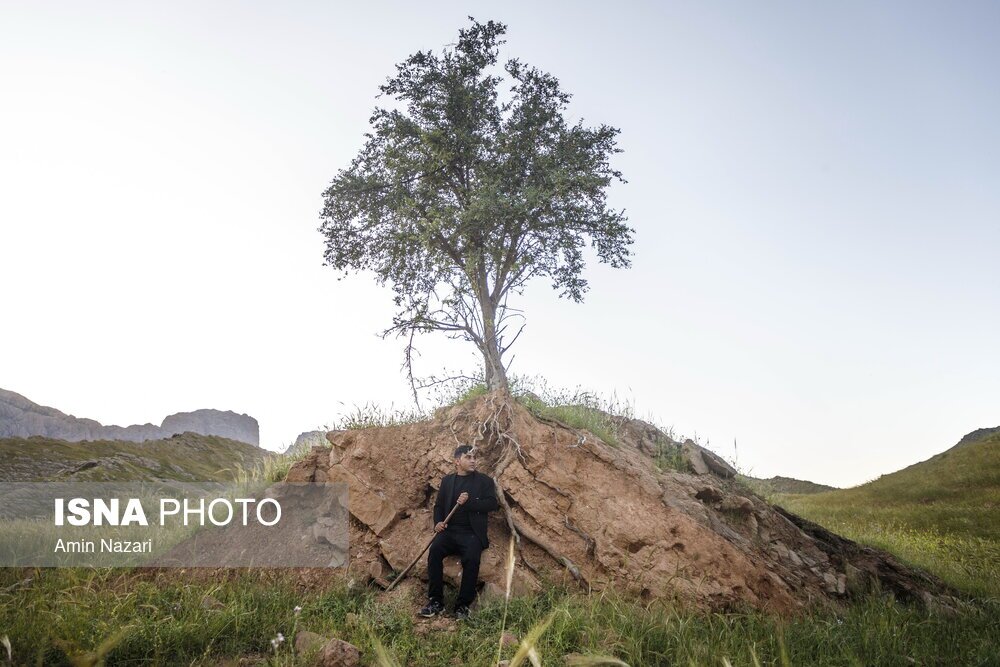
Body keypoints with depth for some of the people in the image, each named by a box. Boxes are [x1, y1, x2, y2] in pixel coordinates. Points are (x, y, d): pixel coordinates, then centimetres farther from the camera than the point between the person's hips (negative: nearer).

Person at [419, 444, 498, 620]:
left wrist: (469, 502, -14)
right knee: (434, 551, -27)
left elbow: (492, 504, -2)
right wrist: (438, 522, -3)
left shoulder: (484, 481, 10)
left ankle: (463, 605, -16)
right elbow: (439, 505, 17)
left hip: (471, 533, -2)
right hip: (449, 530, 2)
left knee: (471, 559, -30)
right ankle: (436, 601, -18)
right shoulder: (447, 480, 18)